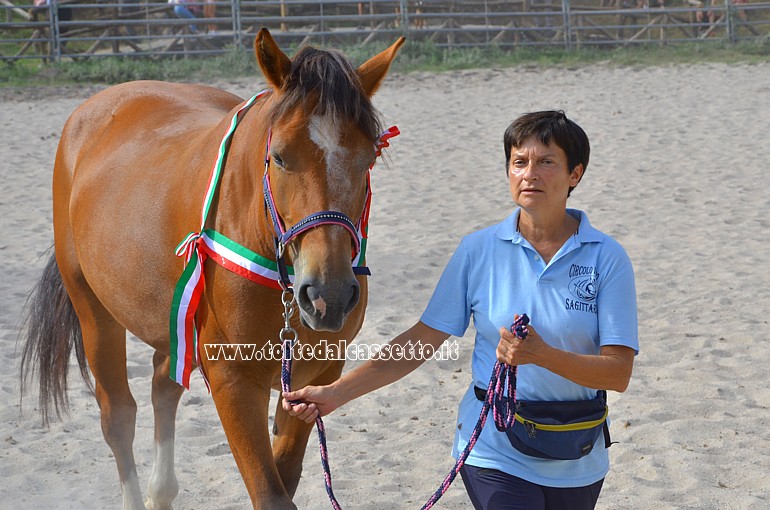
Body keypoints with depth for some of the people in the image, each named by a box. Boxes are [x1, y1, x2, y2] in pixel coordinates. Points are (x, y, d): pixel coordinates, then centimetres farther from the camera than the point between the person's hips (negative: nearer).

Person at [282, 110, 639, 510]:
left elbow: (619, 373, -12)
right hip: (495, 452, -1)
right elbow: (421, 341, -2)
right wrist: (335, 393, -10)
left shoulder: (607, 258, -7)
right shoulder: (478, 250, -3)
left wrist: (541, 355, -28)